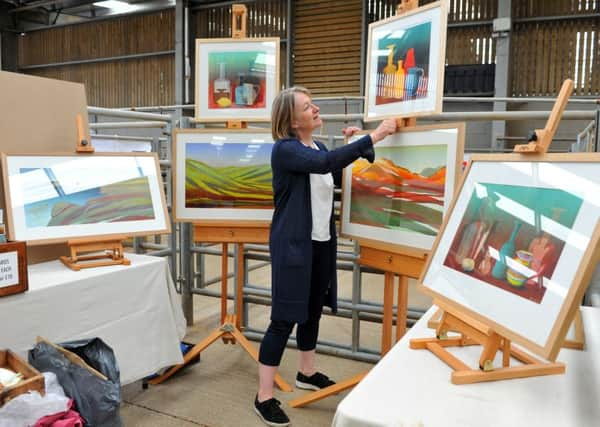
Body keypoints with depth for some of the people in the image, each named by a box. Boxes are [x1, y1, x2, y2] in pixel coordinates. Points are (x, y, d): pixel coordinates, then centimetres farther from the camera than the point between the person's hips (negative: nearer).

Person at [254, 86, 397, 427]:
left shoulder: (318, 146, 10)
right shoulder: (285, 149, -15)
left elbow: (340, 177, 19)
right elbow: (324, 164, -33)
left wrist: (352, 146, 8)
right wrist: (372, 137, -32)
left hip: (321, 242, 8)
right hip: (293, 244, -8)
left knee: (313, 309, 18)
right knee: (285, 318, -5)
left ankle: (307, 373, 37)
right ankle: (264, 396, 7)